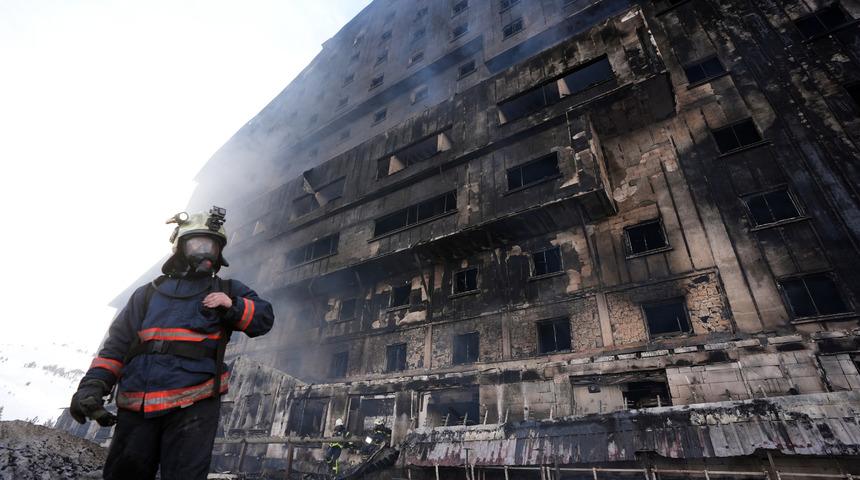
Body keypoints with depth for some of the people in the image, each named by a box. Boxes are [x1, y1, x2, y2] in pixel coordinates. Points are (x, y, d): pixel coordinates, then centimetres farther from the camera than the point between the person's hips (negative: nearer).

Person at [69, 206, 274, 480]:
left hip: (193, 407, -2)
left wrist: (232, 306, -15)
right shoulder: (149, 293, 15)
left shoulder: (227, 291, 11)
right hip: (137, 409, 3)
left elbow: (264, 317, 2)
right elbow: (118, 342, 10)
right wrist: (94, 383, -5)